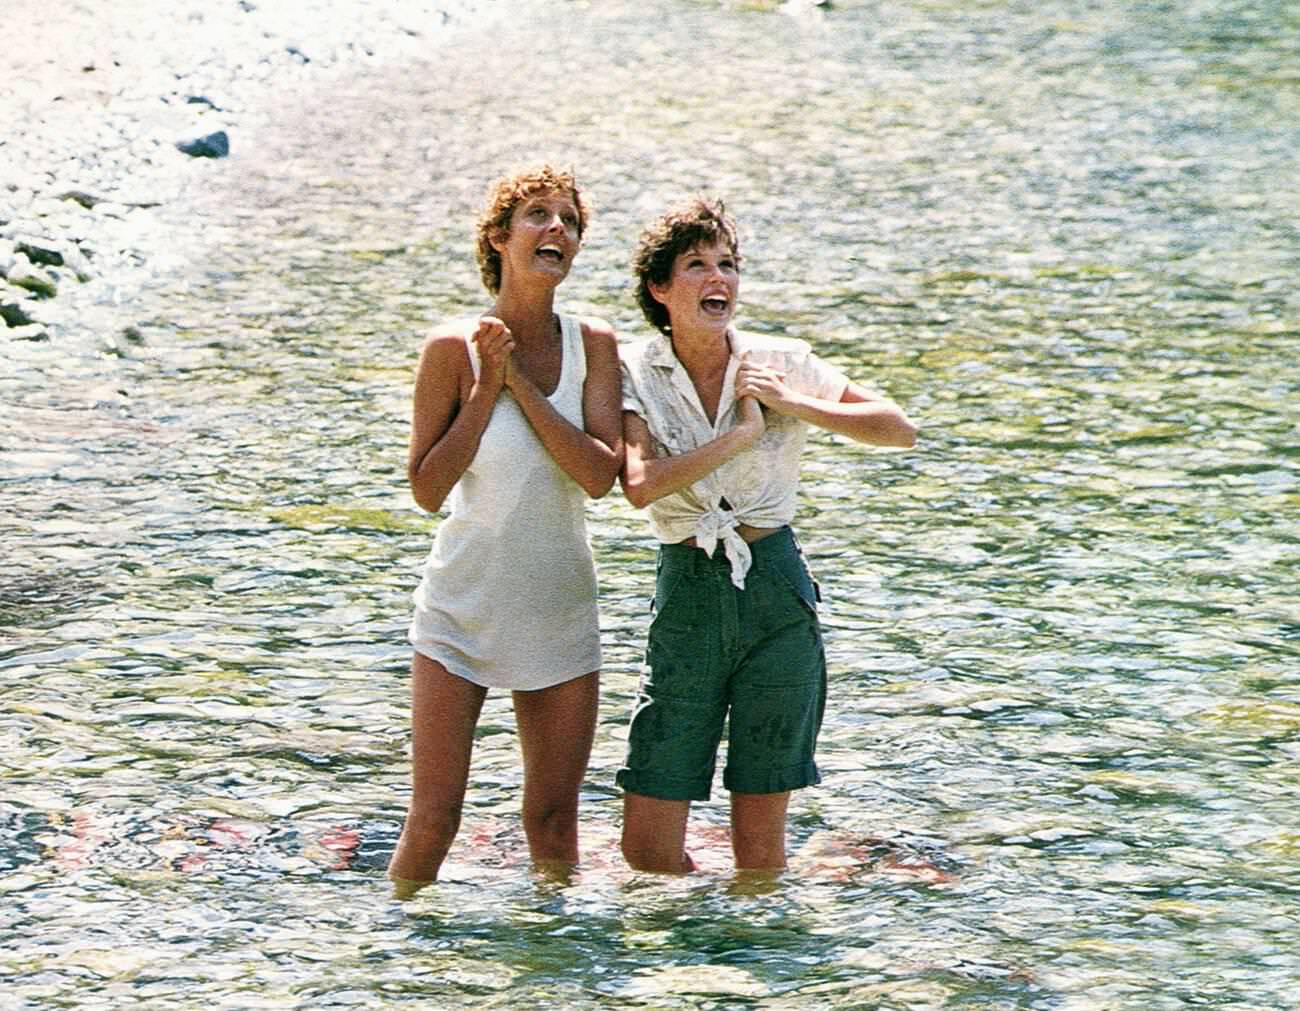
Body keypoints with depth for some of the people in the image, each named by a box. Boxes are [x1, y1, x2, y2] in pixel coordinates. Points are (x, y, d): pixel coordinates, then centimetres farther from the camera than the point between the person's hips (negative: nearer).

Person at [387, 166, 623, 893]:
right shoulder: (455, 348, -10)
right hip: (463, 612, -3)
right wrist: (488, 389, -17)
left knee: (555, 818, 8)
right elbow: (428, 490, -11)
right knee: (434, 820, -5)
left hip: (559, 612, 3)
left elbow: (600, 475, -13)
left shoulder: (592, 345, -2)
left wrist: (521, 382, -16)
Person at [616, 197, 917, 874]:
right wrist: (741, 435, -16)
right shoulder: (633, 373, -2)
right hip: (687, 596, 0)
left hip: (776, 591, 0)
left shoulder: (780, 363, 1)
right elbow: (641, 485, -18)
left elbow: (900, 429, -2)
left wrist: (795, 405, -11)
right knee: (647, 849, -2)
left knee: (759, 839, 3)